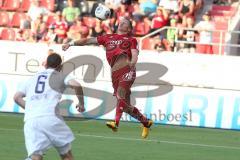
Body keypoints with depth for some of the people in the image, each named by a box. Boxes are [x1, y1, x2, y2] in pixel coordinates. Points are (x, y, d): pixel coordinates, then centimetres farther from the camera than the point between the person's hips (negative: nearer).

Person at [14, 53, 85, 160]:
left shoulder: (33, 78, 29)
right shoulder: (60, 76, 16)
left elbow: (17, 97, 25)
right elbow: (76, 85, -3)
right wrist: (81, 103, 11)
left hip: (30, 120, 3)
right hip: (50, 117, -3)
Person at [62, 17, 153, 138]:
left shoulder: (131, 40, 16)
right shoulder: (108, 38, 25)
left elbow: (135, 55, 1)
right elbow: (88, 40, 25)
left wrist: (132, 62, -21)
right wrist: (71, 43, 18)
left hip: (127, 69, -4)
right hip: (115, 72, 4)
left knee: (120, 94, -27)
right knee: (125, 106, 3)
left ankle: (116, 122, -39)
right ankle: (146, 122, 20)